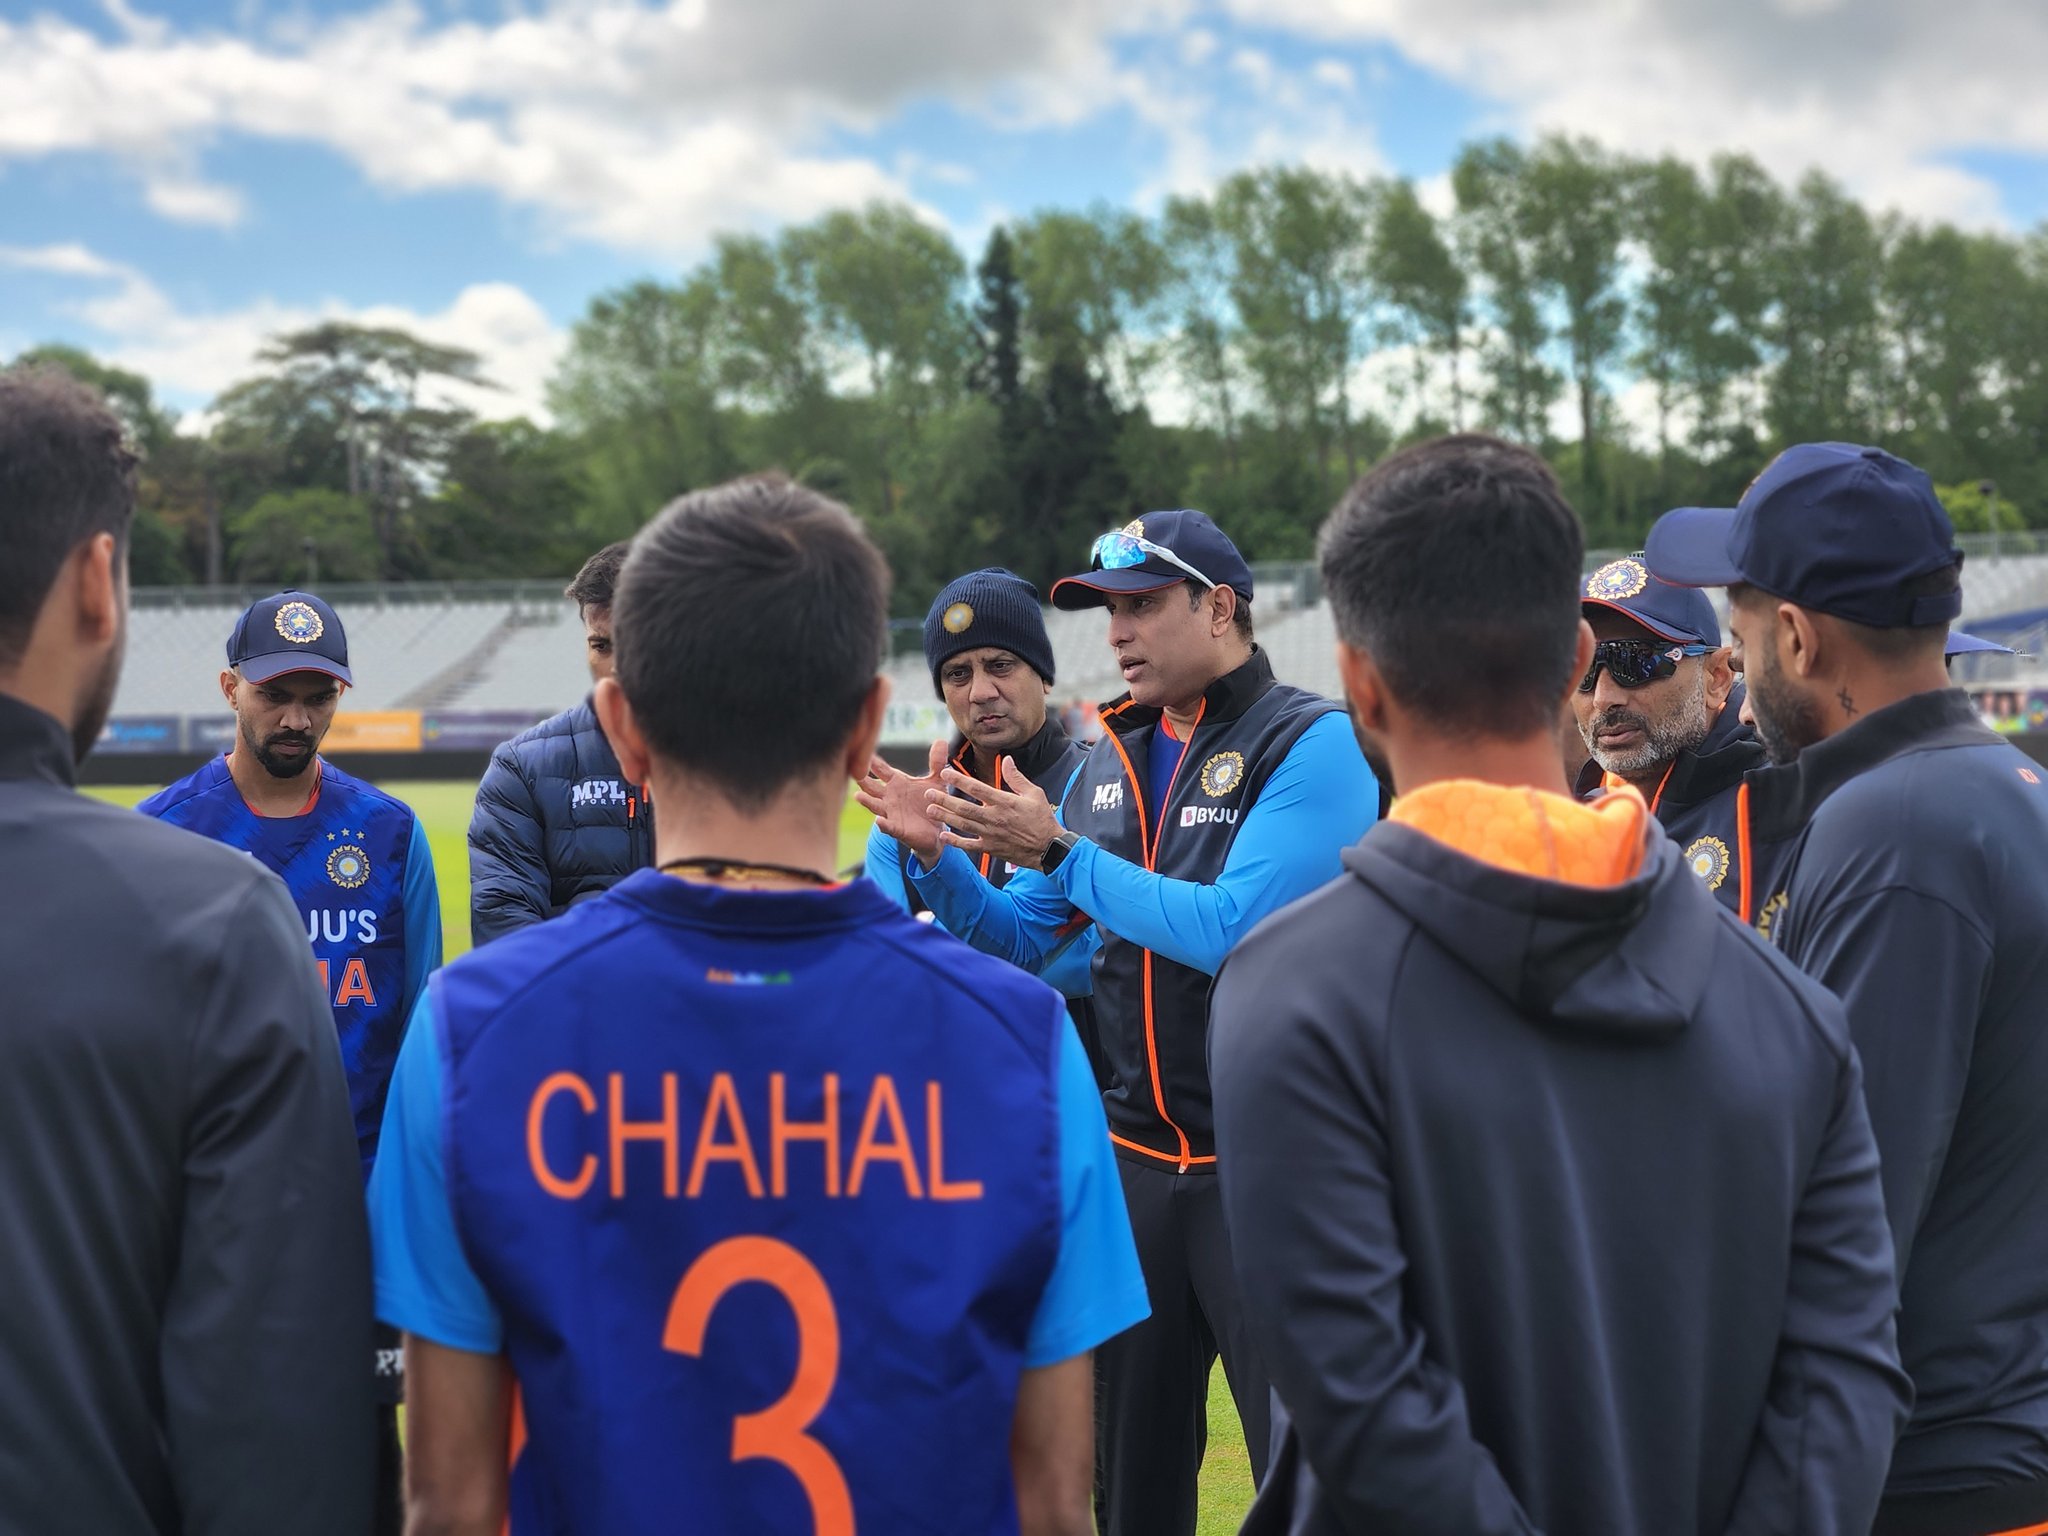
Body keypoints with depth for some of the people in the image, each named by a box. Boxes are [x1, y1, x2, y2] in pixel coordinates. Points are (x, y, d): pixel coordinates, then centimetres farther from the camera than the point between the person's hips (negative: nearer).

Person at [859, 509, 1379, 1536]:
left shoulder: (1312, 744, -10)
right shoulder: (1109, 761, 10)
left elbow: (1231, 931, -22)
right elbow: (1020, 940, 13)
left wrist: (1060, 849, -16)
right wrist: (937, 854, -5)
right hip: (1135, 1156, 6)